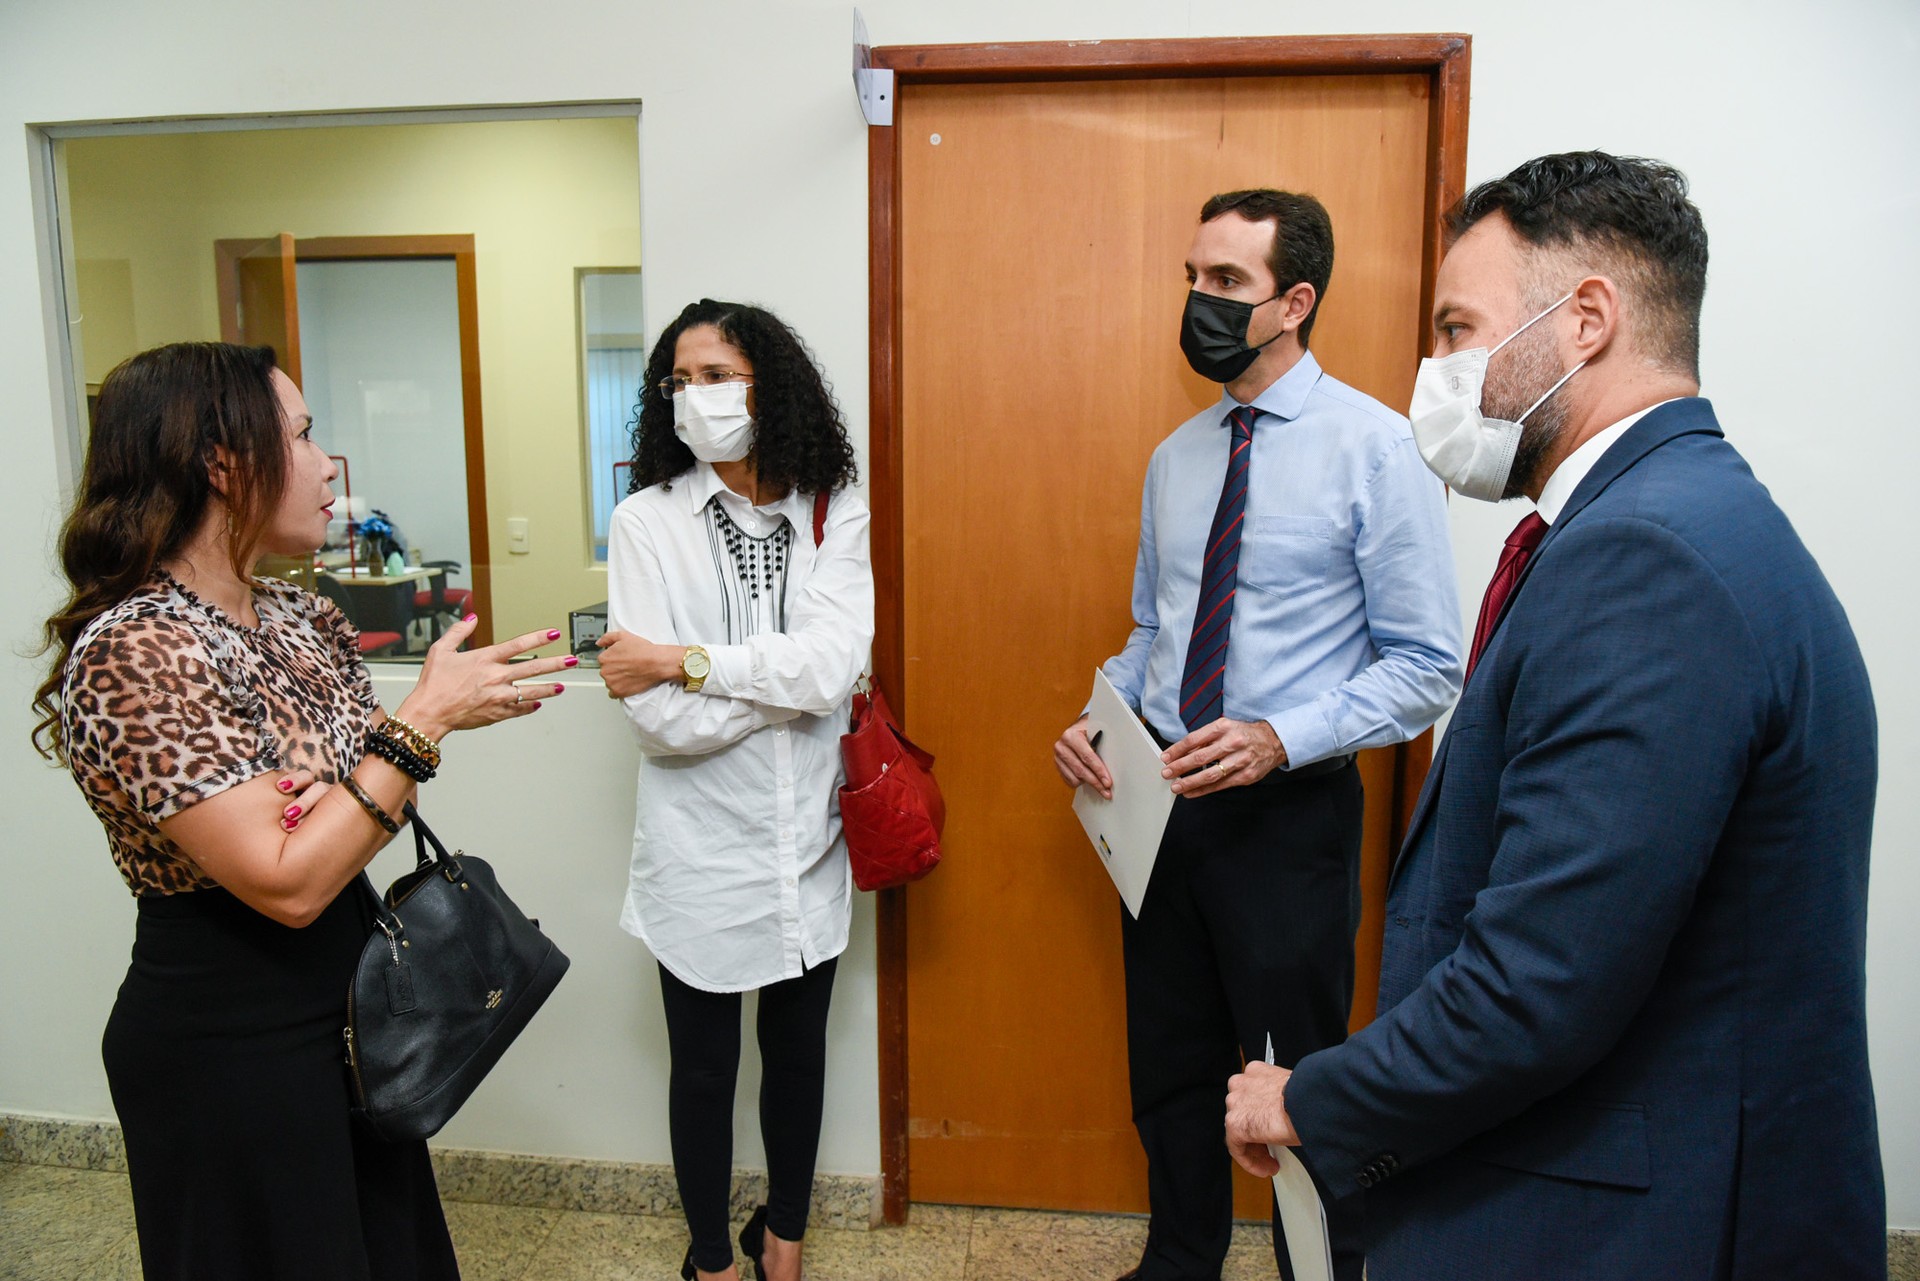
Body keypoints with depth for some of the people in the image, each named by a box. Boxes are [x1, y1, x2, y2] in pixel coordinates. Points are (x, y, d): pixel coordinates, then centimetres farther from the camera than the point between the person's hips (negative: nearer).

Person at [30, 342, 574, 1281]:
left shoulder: (298, 616, 1)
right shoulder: (133, 651, -24)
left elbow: (369, 768, 8)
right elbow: (286, 884, -27)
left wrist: (339, 791, -15)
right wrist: (428, 717, -23)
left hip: (350, 1004, 8)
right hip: (228, 1049, -7)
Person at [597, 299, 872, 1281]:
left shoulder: (832, 515, -2)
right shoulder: (646, 520, -8)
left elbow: (836, 665, -18)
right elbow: (656, 719, -17)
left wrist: (686, 661, -17)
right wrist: (785, 676, -15)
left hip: (807, 841, 2)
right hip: (701, 846, -2)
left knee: (798, 1047, 20)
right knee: (703, 1066, 14)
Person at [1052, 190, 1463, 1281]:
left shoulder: (1375, 446, -10)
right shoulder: (1176, 458, 8)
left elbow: (1427, 664, -11)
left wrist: (1281, 737, -23)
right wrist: (1099, 719, -1)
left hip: (1289, 811, -6)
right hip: (1162, 802, 6)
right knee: (1170, 1067, 20)